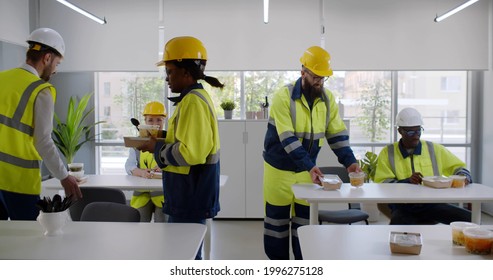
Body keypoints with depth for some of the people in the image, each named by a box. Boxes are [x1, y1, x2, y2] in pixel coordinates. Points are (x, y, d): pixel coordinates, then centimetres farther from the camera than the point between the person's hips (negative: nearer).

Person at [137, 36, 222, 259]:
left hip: (190, 199, -10)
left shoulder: (193, 102, -19)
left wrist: (157, 148, -12)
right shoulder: (194, 98, 13)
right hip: (189, 195, 10)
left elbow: (191, 153, -26)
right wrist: (160, 141, 9)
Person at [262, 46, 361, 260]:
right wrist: (310, 166, -33)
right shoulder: (283, 97, -18)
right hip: (279, 169, -3)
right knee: (277, 220, 8)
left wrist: (349, 161, -15)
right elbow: (287, 139, -25)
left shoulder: (328, 98, -2)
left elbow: (337, 134, 0)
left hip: (307, 169, 4)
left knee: (305, 220, 10)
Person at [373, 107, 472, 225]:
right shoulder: (387, 153, 8)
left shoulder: (435, 149, 14)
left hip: (432, 205, 4)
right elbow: (381, 184, 0)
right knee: (397, 227, -39)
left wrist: (463, 177, -2)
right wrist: (407, 181, -16)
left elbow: (458, 167, 22)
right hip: (403, 207, -3)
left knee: (470, 219, -21)